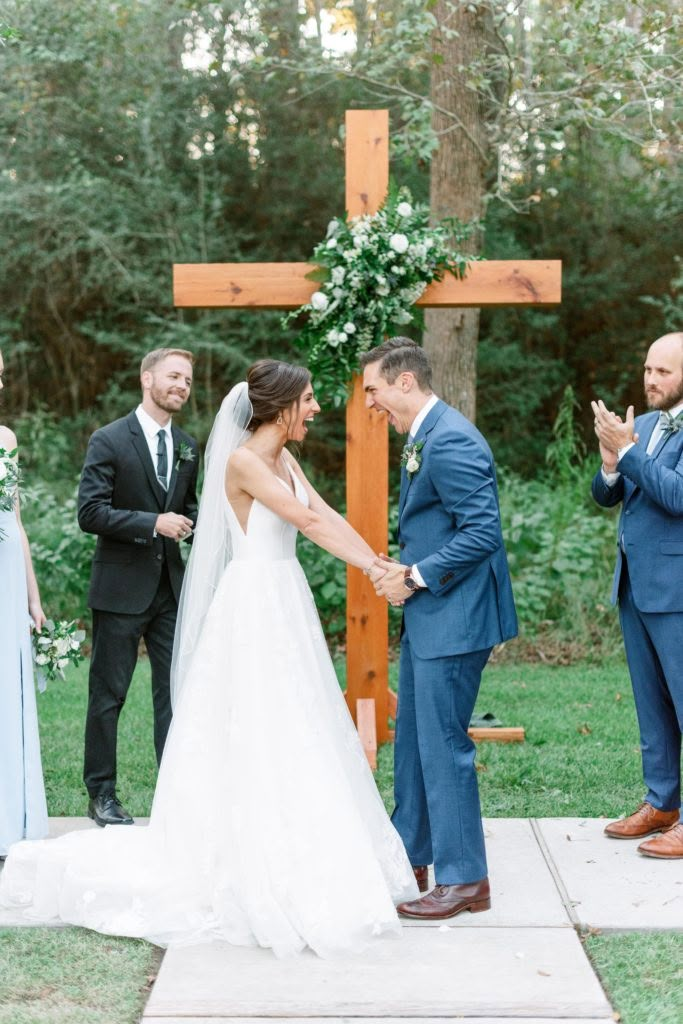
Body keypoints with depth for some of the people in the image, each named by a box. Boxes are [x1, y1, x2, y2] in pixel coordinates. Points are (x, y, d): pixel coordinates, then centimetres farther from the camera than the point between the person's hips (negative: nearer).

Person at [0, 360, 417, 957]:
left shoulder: (284, 459, 12)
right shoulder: (243, 462, -14)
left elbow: (327, 515, 5)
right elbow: (309, 522, -19)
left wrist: (380, 565, -6)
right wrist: (375, 567, -18)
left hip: (284, 605, 9)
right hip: (255, 607, -9)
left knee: (291, 742, 12)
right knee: (254, 746, -5)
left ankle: (293, 869, 22)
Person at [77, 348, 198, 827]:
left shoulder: (188, 445, 10)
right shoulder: (109, 440, -8)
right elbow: (90, 512, -14)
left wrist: (196, 525, 0)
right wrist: (154, 523, -21)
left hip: (172, 588, 5)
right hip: (122, 588, -5)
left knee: (176, 691, 6)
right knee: (108, 694, 4)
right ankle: (101, 793, 15)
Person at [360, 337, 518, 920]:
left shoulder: (451, 442, -19)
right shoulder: (423, 438, 13)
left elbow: (483, 532, -24)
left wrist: (416, 577, -17)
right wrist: (404, 571, 6)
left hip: (453, 619, -11)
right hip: (426, 616, 11)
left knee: (443, 745, -3)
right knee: (412, 740, 18)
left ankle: (464, 880, 8)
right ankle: (410, 859, 31)